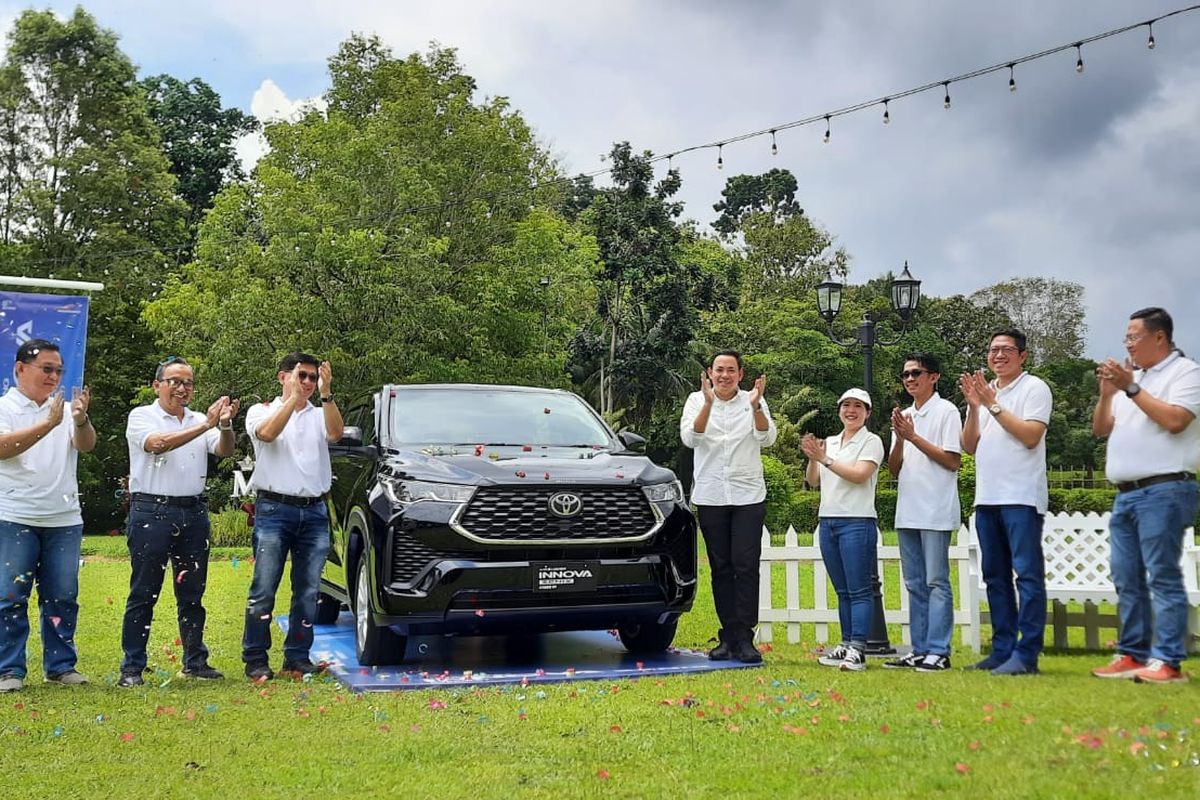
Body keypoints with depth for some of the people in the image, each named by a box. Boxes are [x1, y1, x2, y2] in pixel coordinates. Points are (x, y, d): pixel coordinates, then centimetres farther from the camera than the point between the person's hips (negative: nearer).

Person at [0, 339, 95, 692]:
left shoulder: (66, 409, 11)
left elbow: (86, 445, -5)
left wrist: (81, 420, -27)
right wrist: (48, 424, -28)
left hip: (64, 519, 4)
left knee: (63, 596, 7)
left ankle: (61, 665, 15)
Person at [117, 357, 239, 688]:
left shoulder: (200, 421, 12)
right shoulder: (141, 416, -1)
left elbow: (224, 451, -2)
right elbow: (157, 444, -20)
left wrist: (225, 425, -23)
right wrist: (206, 425, -27)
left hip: (193, 512, 4)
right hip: (151, 511, -4)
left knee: (192, 593, 10)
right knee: (143, 594, -1)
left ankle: (195, 662, 19)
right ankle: (132, 667, 5)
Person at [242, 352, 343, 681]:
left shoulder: (319, 416, 13)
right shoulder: (261, 411, 7)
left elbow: (335, 434, -10)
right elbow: (267, 433, -16)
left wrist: (326, 394, -22)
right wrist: (294, 396, -23)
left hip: (314, 512, 3)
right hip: (274, 509, -3)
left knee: (308, 591, 6)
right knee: (263, 590, -3)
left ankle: (298, 657, 15)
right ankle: (255, 660, 5)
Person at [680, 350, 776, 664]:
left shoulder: (753, 401, 3)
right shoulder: (697, 400, 3)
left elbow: (767, 439, -9)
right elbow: (690, 438, -12)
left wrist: (756, 406, -25)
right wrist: (708, 404, -25)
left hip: (748, 496, -1)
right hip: (710, 497, 1)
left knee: (746, 566, -7)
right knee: (721, 568, 6)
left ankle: (744, 638, -3)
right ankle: (728, 637, 13)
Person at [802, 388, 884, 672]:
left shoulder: (871, 441, -1)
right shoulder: (829, 443, 16)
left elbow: (860, 475, -16)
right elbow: (813, 481, 13)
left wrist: (825, 459, -15)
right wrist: (812, 458, -4)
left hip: (857, 523, -6)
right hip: (828, 521, 6)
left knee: (859, 590, -8)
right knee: (842, 591, 9)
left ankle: (857, 650, -10)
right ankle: (846, 644, 13)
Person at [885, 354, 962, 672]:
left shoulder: (946, 411, -2)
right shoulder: (903, 417, 17)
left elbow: (953, 461, -10)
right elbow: (894, 469, 12)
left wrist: (914, 437, -11)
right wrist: (900, 439, -5)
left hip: (935, 511, -7)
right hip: (907, 511, 7)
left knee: (936, 582, -5)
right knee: (915, 584, 8)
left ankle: (938, 651, -3)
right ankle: (919, 650, 13)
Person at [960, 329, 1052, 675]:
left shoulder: (1034, 388, -1)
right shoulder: (983, 392, 17)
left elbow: (1031, 436, -14)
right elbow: (969, 446, 11)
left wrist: (993, 404, -11)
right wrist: (974, 407, -3)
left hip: (1021, 497, -7)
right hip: (986, 497, 7)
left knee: (1027, 574, -7)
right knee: (995, 577, 9)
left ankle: (1026, 655, -7)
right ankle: (1002, 649, 15)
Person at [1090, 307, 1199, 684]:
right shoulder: (1131, 379, 21)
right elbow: (1100, 429, 20)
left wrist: (1131, 388, -11)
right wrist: (1107, 394, 4)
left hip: (1164, 491, -8)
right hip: (1126, 494, 8)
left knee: (1162, 577, -9)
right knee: (1127, 580, 7)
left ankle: (1168, 661, -8)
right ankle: (1132, 654, 12)